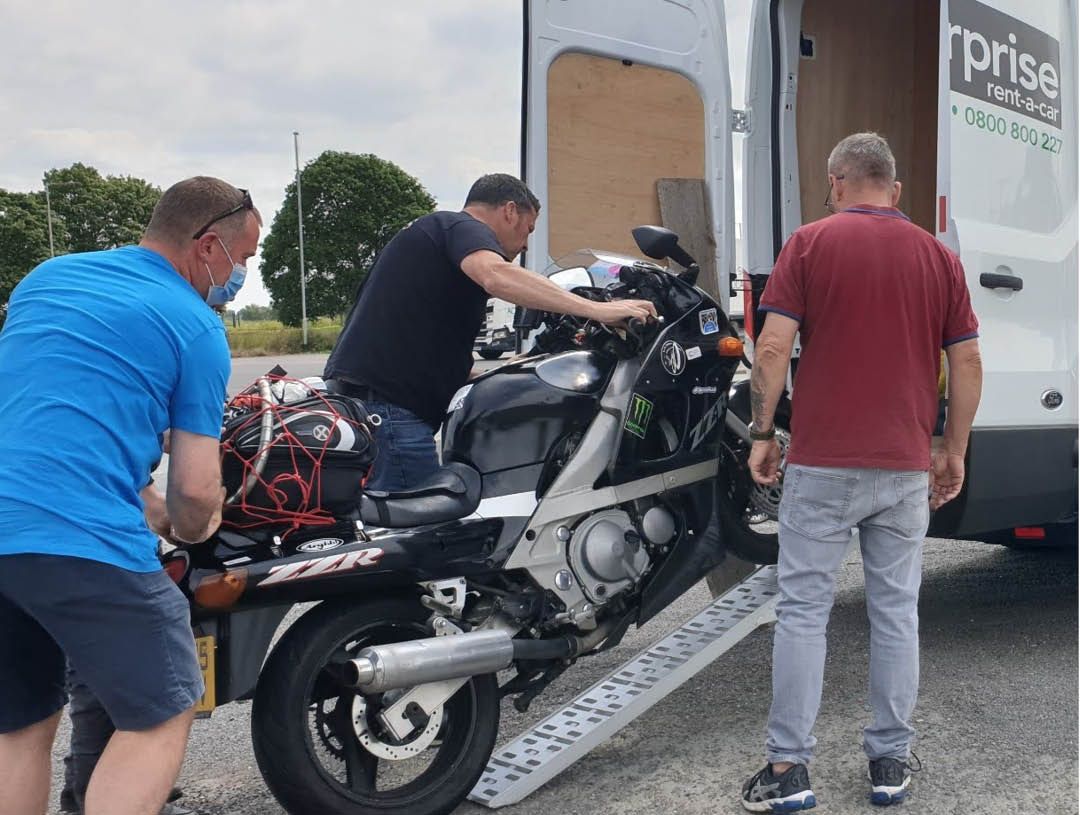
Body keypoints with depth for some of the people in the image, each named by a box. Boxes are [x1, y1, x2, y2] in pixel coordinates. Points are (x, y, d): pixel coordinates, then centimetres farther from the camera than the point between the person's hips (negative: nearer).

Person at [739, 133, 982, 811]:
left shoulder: (810, 244, -3)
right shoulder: (939, 256, 7)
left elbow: (773, 347, -10)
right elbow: (968, 362, 5)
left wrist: (763, 435, -1)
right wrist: (954, 450, 14)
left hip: (821, 463, -3)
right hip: (906, 467, 3)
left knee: (803, 612, 4)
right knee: (896, 612, 12)